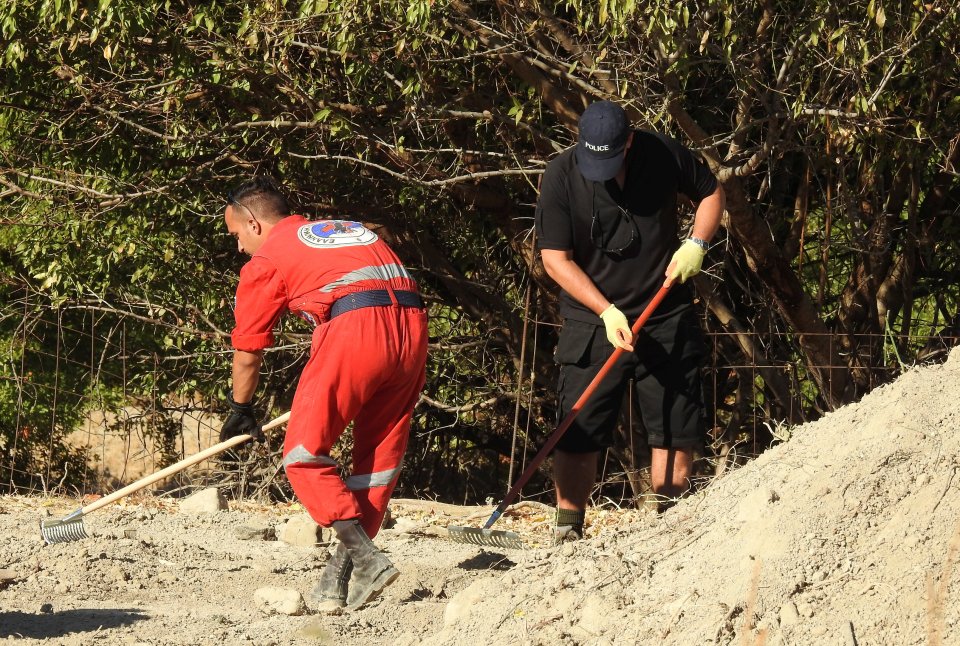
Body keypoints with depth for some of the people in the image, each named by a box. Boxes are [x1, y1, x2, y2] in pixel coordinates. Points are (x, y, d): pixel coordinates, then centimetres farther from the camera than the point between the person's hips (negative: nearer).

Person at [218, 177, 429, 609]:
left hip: (354, 330, -6)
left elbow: (248, 352, 21)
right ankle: (347, 572, 12)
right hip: (413, 325, 6)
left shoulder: (266, 260, 15)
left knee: (304, 455, 2)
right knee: (380, 458, 14)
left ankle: (365, 557, -11)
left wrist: (241, 411, 39)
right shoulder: (350, 230, 32)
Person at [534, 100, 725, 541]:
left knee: (676, 429, 4)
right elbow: (555, 258, -11)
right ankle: (567, 533, -1)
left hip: (667, 320, 2)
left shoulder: (664, 155, -5)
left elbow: (711, 191, 13)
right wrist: (607, 311, -18)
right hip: (593, 323, -2)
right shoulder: (561, 176, -12)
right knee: (579, 435, -7)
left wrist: (696, 244, -5)